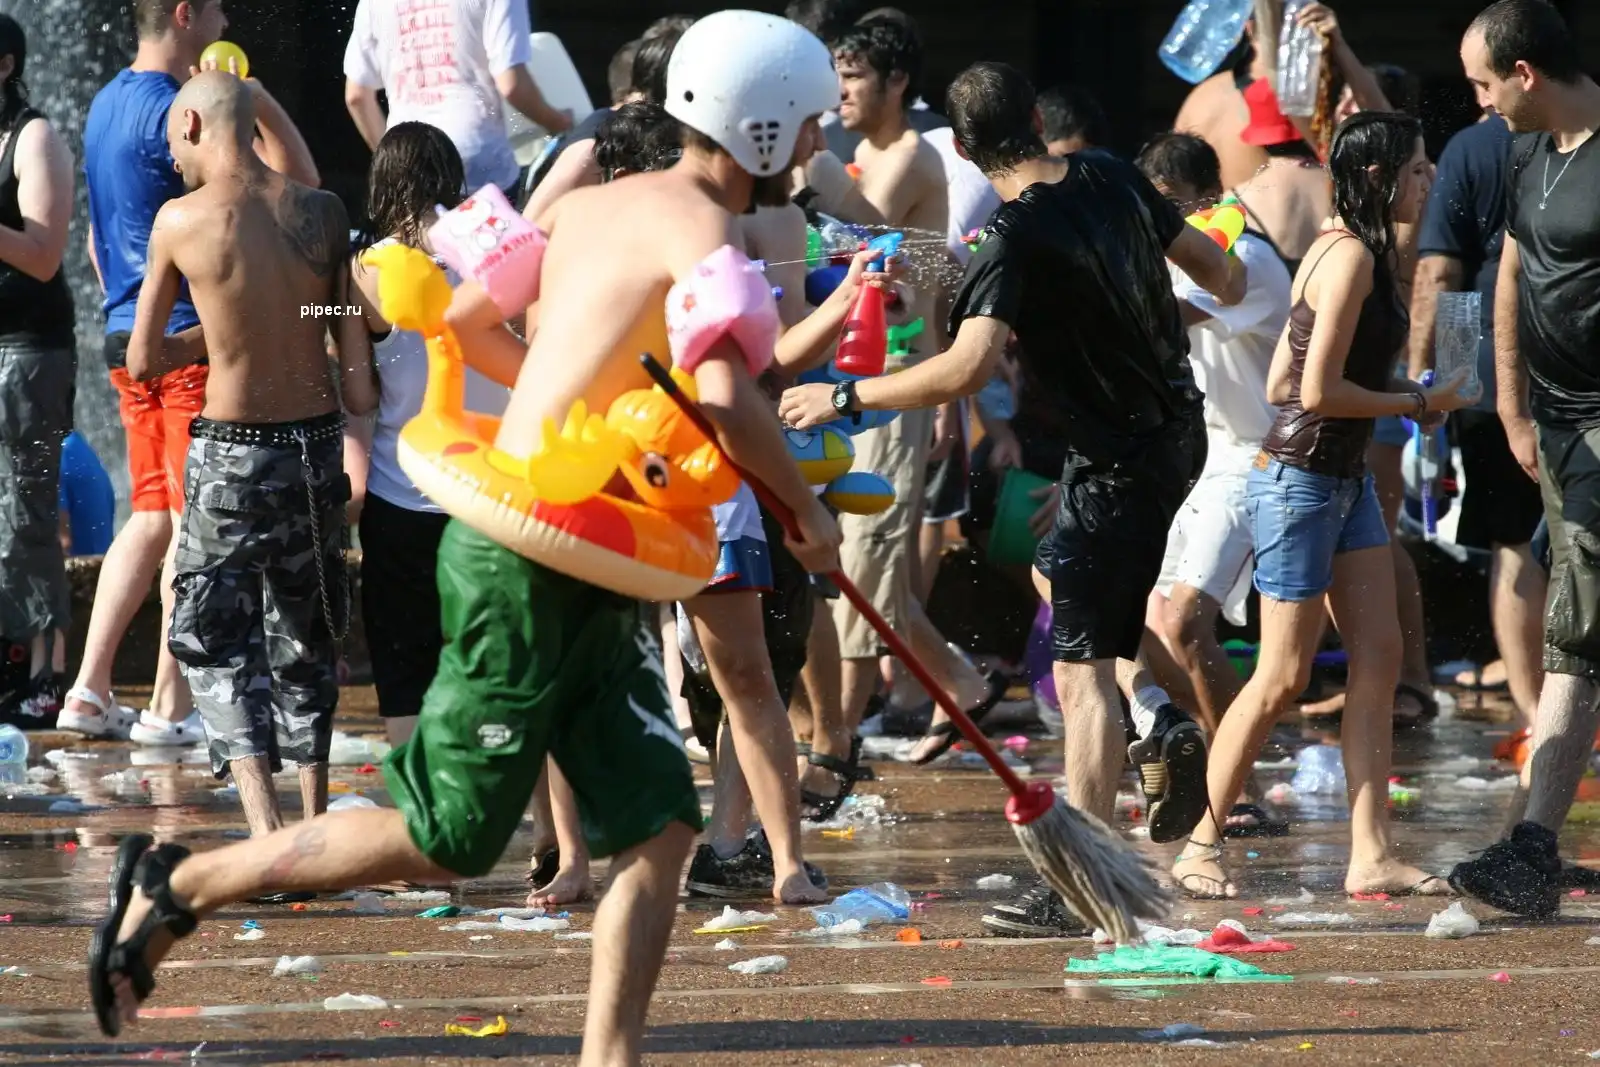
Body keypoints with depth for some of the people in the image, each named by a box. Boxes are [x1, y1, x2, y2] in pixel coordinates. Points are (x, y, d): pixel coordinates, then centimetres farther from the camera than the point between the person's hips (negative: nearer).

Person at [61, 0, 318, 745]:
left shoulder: (106, 106, 13)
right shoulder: (175, 115, -17)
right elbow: (296, 184, -19)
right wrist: (259, 102, -10)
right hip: (191, 340, -9)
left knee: (151, 514, 13)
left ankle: (89, 690, 9)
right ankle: (171, 707, -1)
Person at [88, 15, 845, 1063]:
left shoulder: (584, 207, 12)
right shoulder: (702, 229, -15)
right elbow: (726, 395, -29)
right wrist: (810, 510, -15)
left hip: (587, 578, 9)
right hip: (531, 560, -9)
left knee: (660, 826, 5)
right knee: (444, 839, -1)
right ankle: (175, 886, 10)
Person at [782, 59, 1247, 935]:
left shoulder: (1015, 237, -22)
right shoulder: (1110, 179, 0)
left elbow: (968, 367, -34)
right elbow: (1208, 261, 16)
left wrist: (845, 398, -24)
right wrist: (1229, 287, 41)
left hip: (1117, 461, -9)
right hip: (1177, 426, 9)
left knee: (1082, 673, -6)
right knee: (1059, 575, 30)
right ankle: (1163, 725, 12)